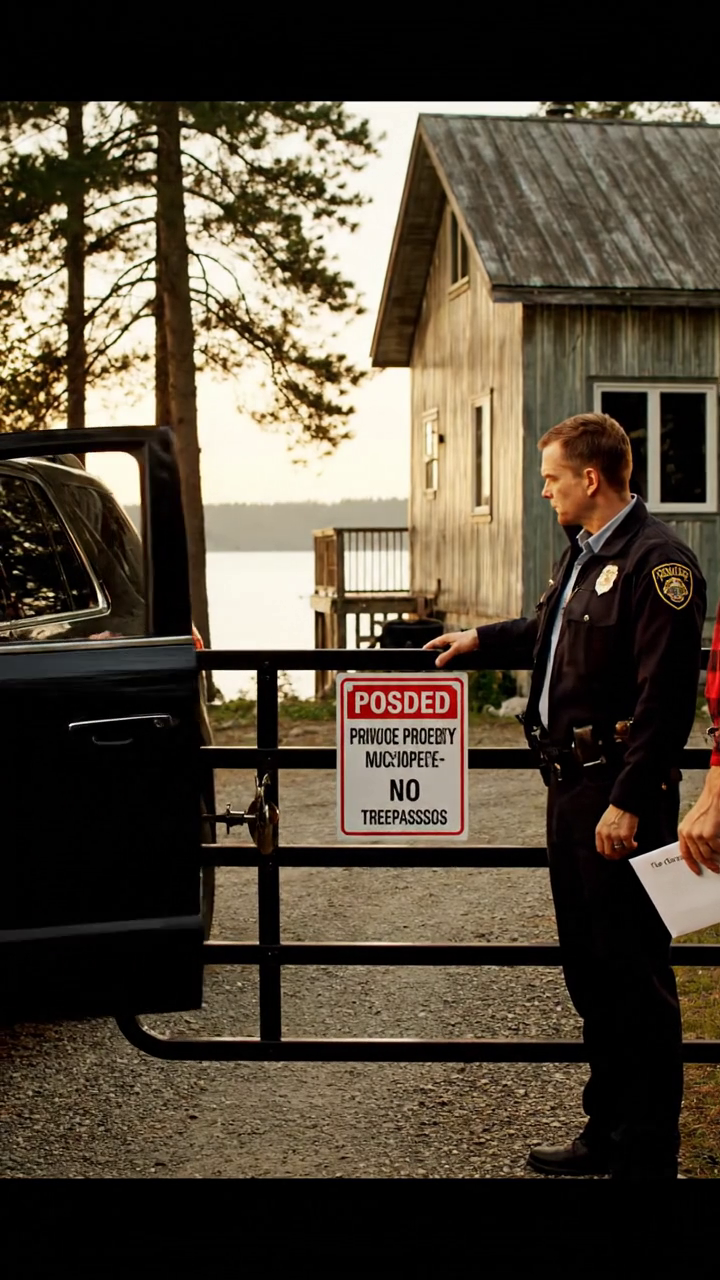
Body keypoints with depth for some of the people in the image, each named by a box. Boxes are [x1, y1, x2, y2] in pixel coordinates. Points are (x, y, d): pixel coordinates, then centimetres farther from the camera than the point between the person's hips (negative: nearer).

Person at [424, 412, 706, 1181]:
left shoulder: (657, 562, -16)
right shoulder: (582, 554, 14)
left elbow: (665, 697, -21)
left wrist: (627, 801, -23)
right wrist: (480, 641, 37)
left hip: (620, 799, -10)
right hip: (570, 786, 10)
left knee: (634, 975, -1)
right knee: (588, 970, 17)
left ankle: (647, 1154, 9)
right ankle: (606, 1133, 29)